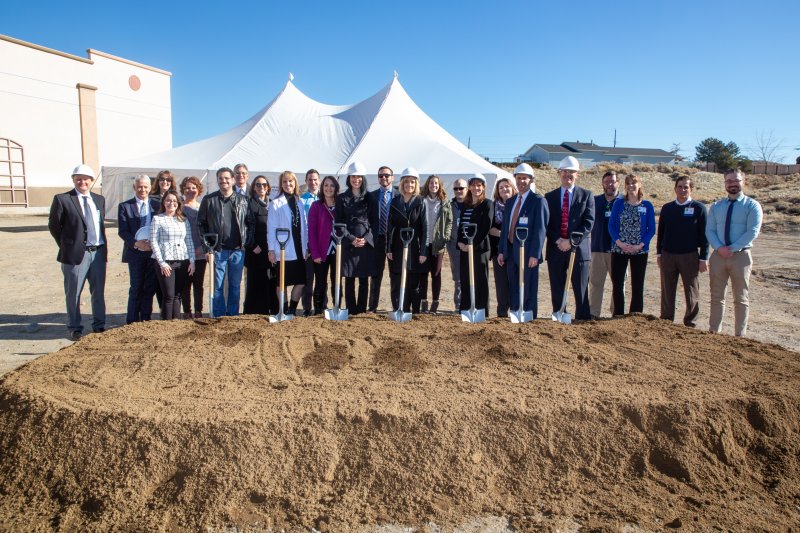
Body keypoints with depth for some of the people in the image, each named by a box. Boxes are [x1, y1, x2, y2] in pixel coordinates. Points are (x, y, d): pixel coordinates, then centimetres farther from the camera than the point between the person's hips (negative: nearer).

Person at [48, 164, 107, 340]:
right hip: (76, 253, -4)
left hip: (98, 252, 4)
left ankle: (99, 325, 24)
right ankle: (74, 328, 18)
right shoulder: (62, 199, -4)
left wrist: (104, 248, 11)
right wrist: (66, 246, 2)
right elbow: (53, 225, 1)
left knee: (99, 292, 12)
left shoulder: (99, 199, 11)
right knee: (73, 293, 5)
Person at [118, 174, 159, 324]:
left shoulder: (157, 204, 8)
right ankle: (132, 321, 10)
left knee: (150, 288, 6)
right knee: (136, 288, 1)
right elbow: (122, 231, -2)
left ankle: (146, 319, 16)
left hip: (154, 252, 2)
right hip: (135, 252, -2)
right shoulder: (125, 206, 3)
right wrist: (136, 243, -18)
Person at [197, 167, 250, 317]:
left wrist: (246, 240, -1)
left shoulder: (242, 200, 8)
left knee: (235, 285, 8)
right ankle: (219, 316, 10)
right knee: (218, 286, 1)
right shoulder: (209, 200, 3)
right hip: (218, 250, -1)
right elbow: (201, 223, 5)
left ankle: (233, 315, 17)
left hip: (238, 250, 2)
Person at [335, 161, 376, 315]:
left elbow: (374, 221, 7)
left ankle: (362, 310, 13)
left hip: (367, 243, 1)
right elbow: (338, 222, 2)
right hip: (348, 244, -1)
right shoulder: (342, 198, 6)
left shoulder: (369, 198, 9)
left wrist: (366, 238, -8)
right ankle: (351, 311, 7)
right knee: (349, 280, 0)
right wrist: (351, 239, -10)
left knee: (364, 280, 4)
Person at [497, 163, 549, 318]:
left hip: (528, 253, -6)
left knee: (529, 292, -1)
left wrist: (534, 254, -17)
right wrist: (501, 251, 9)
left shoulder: (538, 201, -5)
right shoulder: (510, 202, 16)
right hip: (511, 252, 6)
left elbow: (540, 229, -11)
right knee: (513, 292, 10)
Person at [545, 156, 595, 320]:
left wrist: (571, 241, -14)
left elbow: (588, 223, -4)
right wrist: (558, 240, -11)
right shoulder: (550, 197, 11)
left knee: (581, 293, 1)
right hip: (555, 250, 2)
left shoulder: (586, 195, 5)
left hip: (579, 250, -2)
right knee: (557, 293, 6)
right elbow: (546, 224, 5)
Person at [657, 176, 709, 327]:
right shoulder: (667, 208, 8)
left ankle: (690, 325, 15)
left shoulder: (698, 208, 0)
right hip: (668, 256, 3)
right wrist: (659, 253, 9)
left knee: (692, 294, 4)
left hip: (690, 256, -2)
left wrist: (703, 258, -6)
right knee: (667, 293, 8)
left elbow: (704, 234, -2)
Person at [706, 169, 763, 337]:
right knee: (716, 297, 9)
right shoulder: (716, 206, 10)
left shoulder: (752, 206, -2)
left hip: (741, 256, -3)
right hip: (718, 255, 3)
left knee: (741, 298, 6)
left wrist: (732, 248, -18)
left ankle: (740, 335, 14)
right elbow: (709, 230, 3)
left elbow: (752, 232, -12)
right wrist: (719, 248, -13)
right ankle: (714, 332, 16)